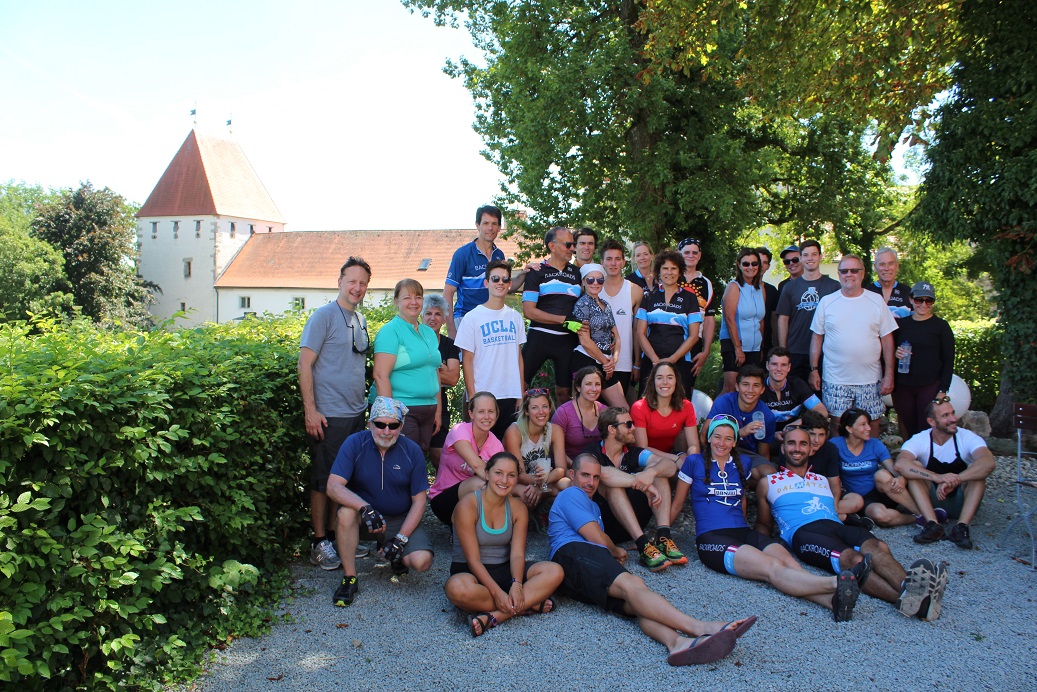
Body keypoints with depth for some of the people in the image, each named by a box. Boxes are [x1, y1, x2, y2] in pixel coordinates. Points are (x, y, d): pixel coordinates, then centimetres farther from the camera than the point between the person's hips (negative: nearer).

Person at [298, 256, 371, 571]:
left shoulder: (360, 320, 13)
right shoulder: (324, 315, -9)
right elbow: (305, 364, -12)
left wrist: (364, 405, 15)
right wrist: (311, 410, -17)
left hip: (356, 414, 7)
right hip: (329, 415, -7)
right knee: (324, 480, 2)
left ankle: (337, 536, 26)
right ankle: (319, 543, 14)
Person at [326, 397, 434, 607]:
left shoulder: (412, 451, -10)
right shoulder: (355, 444, -13)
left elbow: (419, 500, -6)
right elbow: (333, 486, -23)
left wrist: (401, 538, -17)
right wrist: (365, 508, -39)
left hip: (401, 520, 1)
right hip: (365, 519, -1)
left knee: (422, 562, -22)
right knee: (346, 511, -34)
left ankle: (393, 552, 14)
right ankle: (349, 578, -17)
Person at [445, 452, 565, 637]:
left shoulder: (518, 508, 2)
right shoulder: (468, 505, -13)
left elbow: (517, 554, -8)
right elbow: (473, 559, -17)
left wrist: (516, 585, -28)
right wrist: (497, 592, -28)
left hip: (504, 571, 5)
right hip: (470, 572, -4)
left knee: (555, 572, -19)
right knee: (457, 588, -40)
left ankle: (494, 616, -29)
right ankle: (527, 605, -23)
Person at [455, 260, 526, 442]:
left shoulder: (515, 317, 10)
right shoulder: (473, 317, -2)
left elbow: (519, 357, 12)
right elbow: (467, 360, -3)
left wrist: (521, 394, 8)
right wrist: (472, 396, -8)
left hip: (510, 396, 4)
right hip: (483, 396, -3)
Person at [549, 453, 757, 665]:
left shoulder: (593, 506, 43)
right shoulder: (571, 494, 10)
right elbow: (597, 538, 2)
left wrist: (615, 555, 12)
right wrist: (616, 552, 21)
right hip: (574, 555, -8)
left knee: (637, 603, -25)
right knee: (631, 584, -33)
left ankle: (676, 642, -56)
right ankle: (700, 628, -54)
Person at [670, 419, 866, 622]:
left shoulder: (742, 464, 20)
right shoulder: (694, 462, 6)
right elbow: (676, 505, 12)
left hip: (744, 532, 6)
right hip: (711, 538, -5)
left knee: (788, 560, -29)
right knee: (772, 567, -32)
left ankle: (834, 599, -55)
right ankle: (836, 583, -57)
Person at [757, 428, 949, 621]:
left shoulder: (823, 480, 37)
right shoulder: (769, 482, 26)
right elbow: (763, 525, 24)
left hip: (837, 526, 5)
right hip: (803, 532, -5)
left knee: (878, 547, -32)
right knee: (852, 558, -37)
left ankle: (910, 587, -61)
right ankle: (907, 598, -61)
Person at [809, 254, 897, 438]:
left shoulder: (876, 301, 4)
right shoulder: (826, 302, 4)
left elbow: (887, 339, 4)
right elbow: (817, 337, 7)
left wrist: (889, 374, -2)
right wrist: (813, 370, 0)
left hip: (870, 381, 0)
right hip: (835, 380, 0)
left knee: (872, 424, 5)